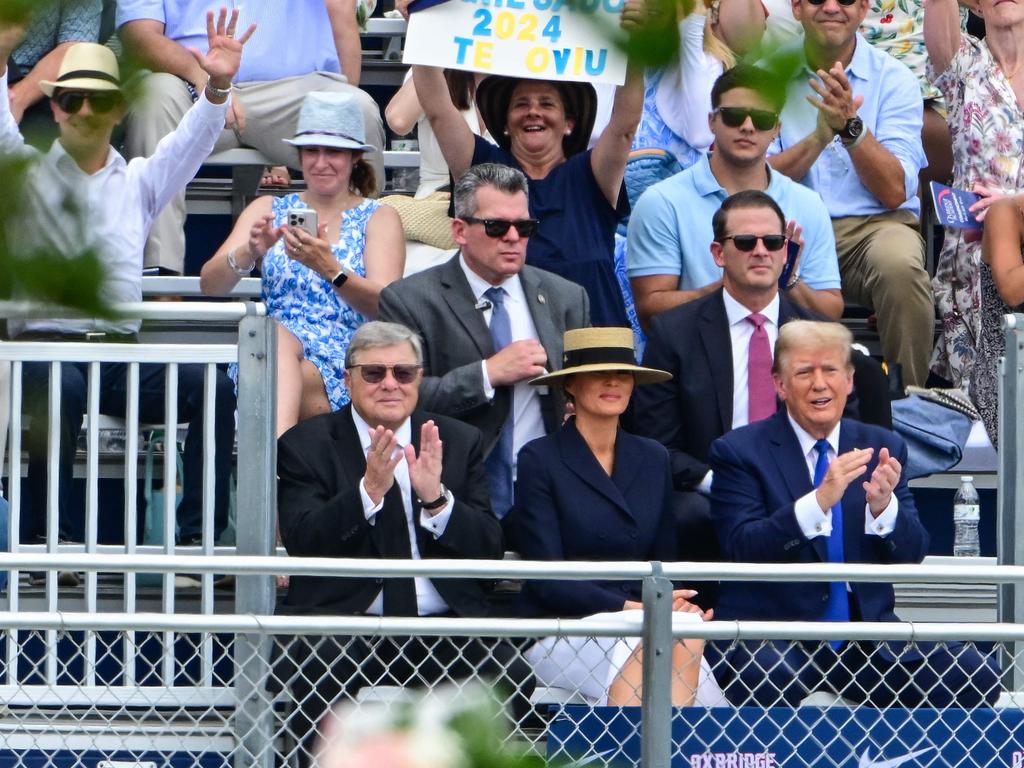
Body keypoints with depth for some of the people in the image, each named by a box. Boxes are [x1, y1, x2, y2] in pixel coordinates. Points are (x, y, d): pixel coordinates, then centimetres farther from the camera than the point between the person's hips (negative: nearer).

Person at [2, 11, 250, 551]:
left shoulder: (139, 182, 19)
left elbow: (192, 141, 6)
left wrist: (217, 87, -13)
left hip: (122, 351, 3)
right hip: (45, 346, -3)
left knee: (213, 387, -23)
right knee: (63, 388, -38)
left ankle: (197, 533, -24)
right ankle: (45, 535, -31)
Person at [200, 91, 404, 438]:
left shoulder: (378, 218, 14)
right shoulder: (268, 209, 21)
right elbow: (210, 285, 6)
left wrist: (329, 268, -24)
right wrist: (249, 251, -17)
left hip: (345, 368, -1)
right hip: (270, 352, 1)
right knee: (275, 332, -37)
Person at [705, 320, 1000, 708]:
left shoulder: (882, 447, 12)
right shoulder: (740, 451, 1)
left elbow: (912, 554, 5)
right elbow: (741, 549, -13)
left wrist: (883, 505, -17)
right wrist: (818, 501, -27)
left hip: (865, 630, 4)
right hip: (769, 631, -4)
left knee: (976, 679, -19)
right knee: (767, 683, -39)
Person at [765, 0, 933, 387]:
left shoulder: (894, 79, 3)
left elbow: (894, 192, -6)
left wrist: (852, 125, -20)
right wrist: (820, 135, -17)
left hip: (875, 223, 0)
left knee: (898, 262, -36)